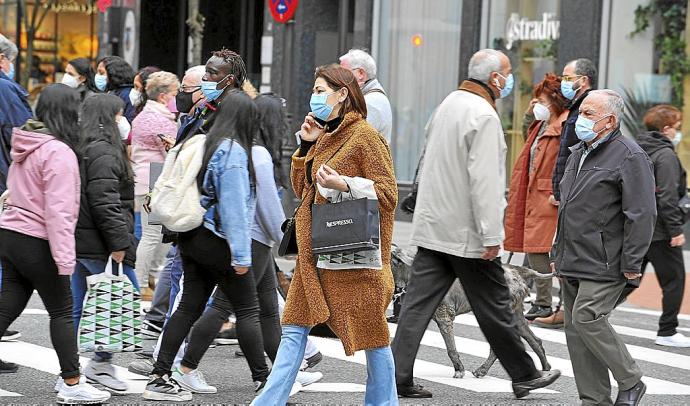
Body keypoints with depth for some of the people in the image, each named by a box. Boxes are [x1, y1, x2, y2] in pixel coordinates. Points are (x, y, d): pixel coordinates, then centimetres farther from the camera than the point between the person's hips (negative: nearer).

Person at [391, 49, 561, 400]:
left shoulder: (449, 104, 12)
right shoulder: (484, 115, -16)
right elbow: (484, 181, -21)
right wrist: (492, 236, -20)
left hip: (432, 226, 8)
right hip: (466, 234, -8)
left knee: (418, 303, 4)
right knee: (493, 306, 4)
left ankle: (397, 377, 0)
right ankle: (523, 375, 17)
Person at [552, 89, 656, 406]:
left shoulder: (629, 157, -10)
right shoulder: (578, 154, 18)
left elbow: (641, 214, -15)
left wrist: (631, 264, -18)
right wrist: (558, 254, 23)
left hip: (604, 263, -9)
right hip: (573, 262, 9)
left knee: (586, 319, -16)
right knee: (575, 329, 6)